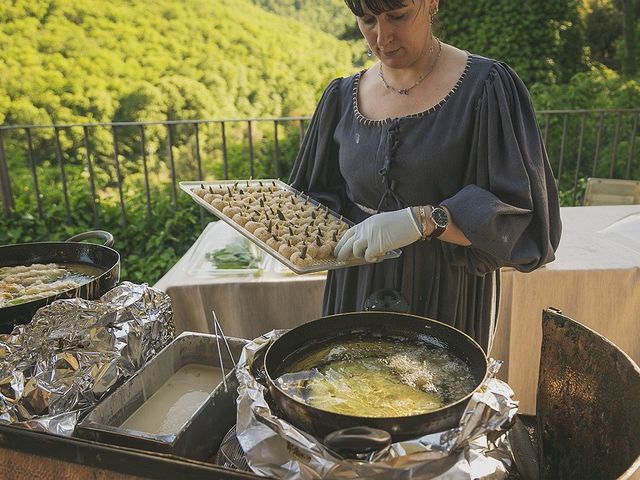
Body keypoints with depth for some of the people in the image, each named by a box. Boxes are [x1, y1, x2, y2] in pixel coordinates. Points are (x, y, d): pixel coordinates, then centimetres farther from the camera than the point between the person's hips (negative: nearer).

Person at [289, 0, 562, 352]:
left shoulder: (484, 87, -11)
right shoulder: (344, 97, 4)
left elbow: (517, 211, -16)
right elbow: (322, 195, 10)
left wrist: (422, 220, -29)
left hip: (447, 297, -3)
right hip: (357, 290, 4)